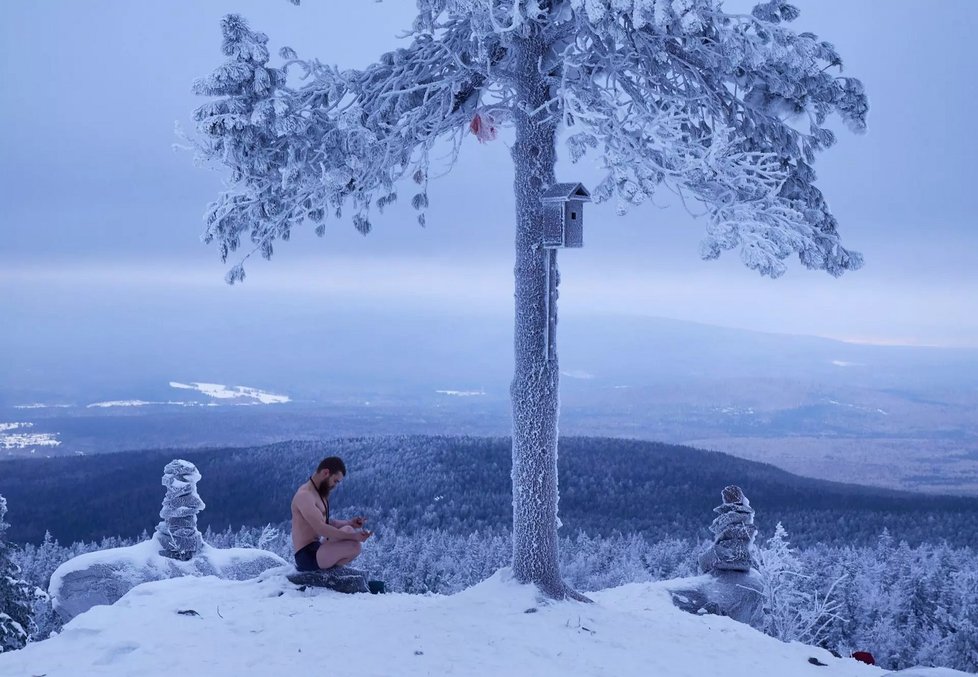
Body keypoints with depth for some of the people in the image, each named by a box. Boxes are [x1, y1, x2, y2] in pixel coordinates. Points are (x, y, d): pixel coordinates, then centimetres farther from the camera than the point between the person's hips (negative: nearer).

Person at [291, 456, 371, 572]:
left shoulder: (317, 493, 15)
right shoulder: (304, 496, -19)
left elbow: (325, 522, 23)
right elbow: (321, 529, -28)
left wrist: (350, 523, 8)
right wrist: (353, 536, -28)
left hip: (316, 547, 11)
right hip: (307, 556, -11)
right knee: (354, 546, -23)